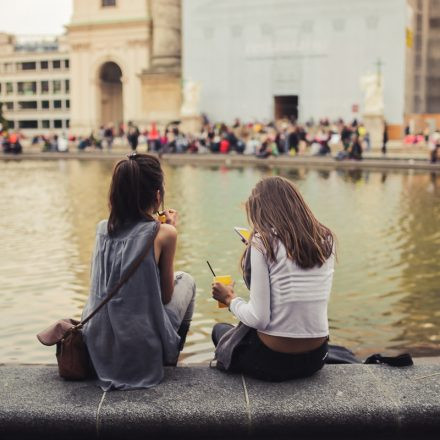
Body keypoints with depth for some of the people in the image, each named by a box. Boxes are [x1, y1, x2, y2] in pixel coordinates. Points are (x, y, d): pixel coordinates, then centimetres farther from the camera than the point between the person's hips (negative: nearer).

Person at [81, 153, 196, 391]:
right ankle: (172, 356, 31)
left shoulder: (103, 229, 1)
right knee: (186, 280, 23)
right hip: (144, 350, -5)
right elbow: (166, 295, -3)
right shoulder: (162, 233, -13)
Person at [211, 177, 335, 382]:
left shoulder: (263, 241, -16)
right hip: (316, 359, 5)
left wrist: (230, 299, 1)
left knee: (219, 329, 27)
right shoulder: (326, 240, 0)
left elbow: (258, 318, -18)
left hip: (272, 360, -5)